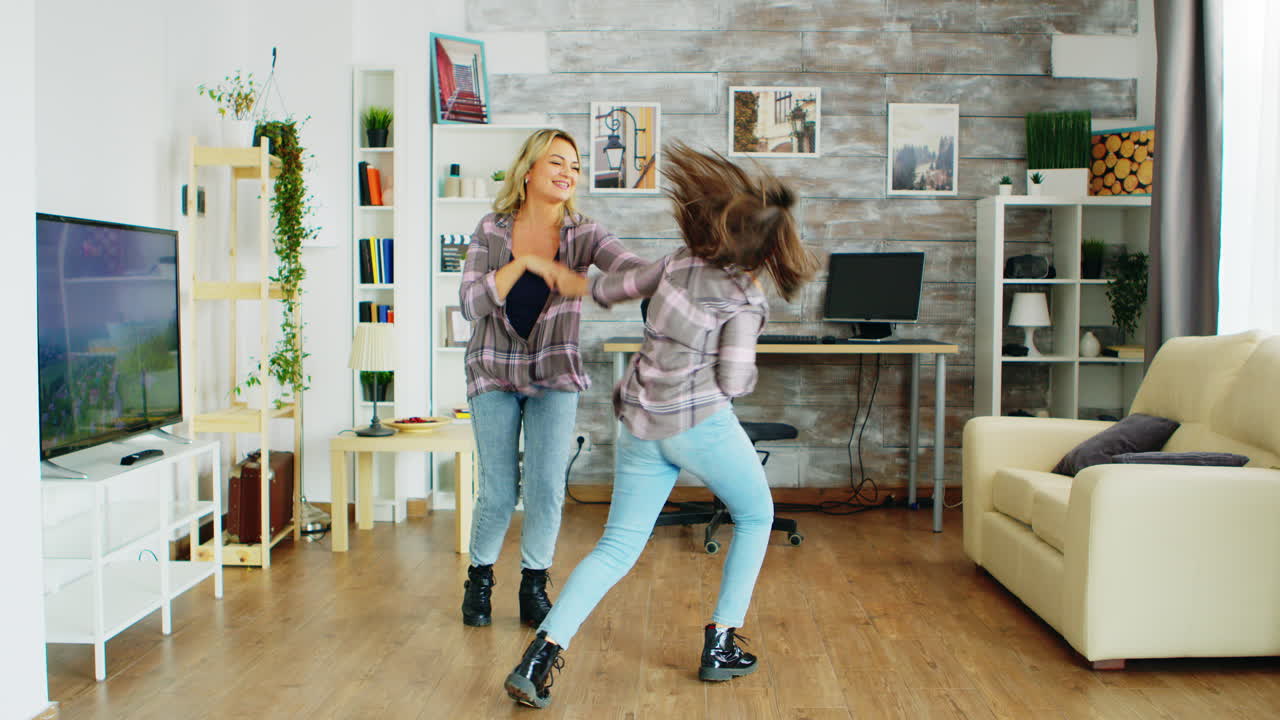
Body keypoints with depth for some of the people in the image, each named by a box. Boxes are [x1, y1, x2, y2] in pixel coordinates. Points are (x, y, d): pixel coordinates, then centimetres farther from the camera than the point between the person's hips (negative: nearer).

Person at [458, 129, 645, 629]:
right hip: (494, 373, 0)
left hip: (554, 376, 1)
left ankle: (534, 585, 18)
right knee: (498, 493, 0)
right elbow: (471, 304, -15)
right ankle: (479, 579, 26)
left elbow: (636, 272, -24)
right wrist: (523, 262, -25)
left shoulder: (582, 235, -6)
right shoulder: (492, 231, -6)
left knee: (547, 488, -4)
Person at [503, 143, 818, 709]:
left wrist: (587, 286, 42)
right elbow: (733, 382, -14)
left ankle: (542, 652, -9)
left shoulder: (682, 261, 6)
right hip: (699, 422, -5)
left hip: (641, 423, 6)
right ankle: (720, 645, 19)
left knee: (618, 546, 8)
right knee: (755, 518, 21)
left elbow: (627, 284, 21)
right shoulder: (744, 302, -11)